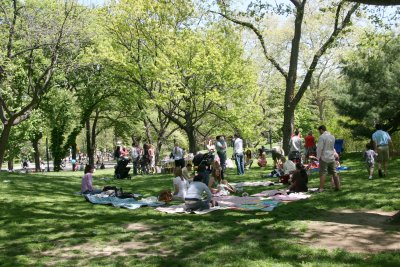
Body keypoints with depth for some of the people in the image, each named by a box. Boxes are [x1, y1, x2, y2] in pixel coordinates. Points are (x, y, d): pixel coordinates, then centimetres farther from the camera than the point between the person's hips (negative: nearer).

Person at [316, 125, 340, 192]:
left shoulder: (322, 136, -12)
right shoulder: (332, 136, 11)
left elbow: (320, 148, -14)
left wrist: (318, 157, -6)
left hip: (324, 158, -7)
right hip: (332, 157, 7)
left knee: (323, 173, -6)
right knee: (334, 172, 14)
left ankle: (321, 188, -8)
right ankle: (337, 187, 19)